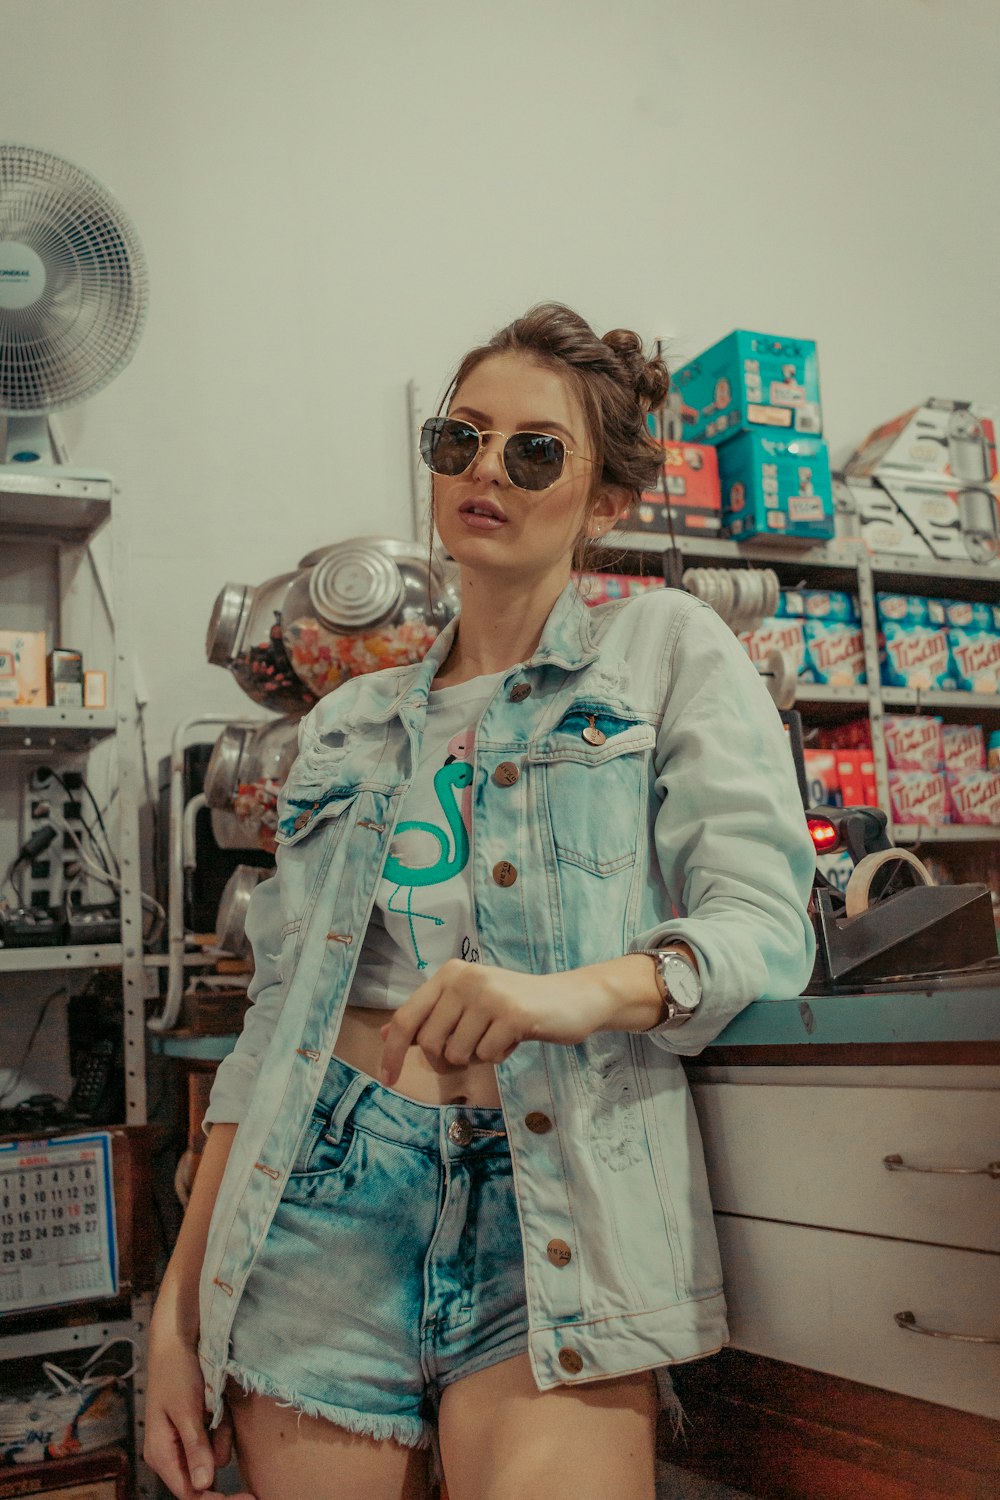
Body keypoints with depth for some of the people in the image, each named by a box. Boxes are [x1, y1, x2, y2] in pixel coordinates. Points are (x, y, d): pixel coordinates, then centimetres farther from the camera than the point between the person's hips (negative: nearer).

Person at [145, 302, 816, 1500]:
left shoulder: (669, 649, 6)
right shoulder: (349, 725, 16)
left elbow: (766, 919, -6)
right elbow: (275, 1018, 13)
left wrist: (579, 992, -27)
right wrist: (179, 1303, 7)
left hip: (554, 1203, -3)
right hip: (324, 1205, 3)